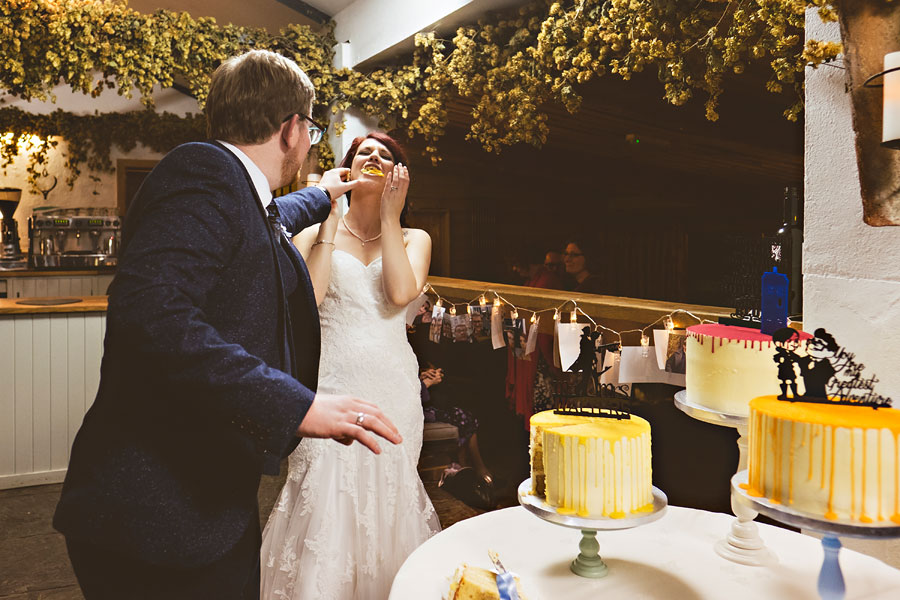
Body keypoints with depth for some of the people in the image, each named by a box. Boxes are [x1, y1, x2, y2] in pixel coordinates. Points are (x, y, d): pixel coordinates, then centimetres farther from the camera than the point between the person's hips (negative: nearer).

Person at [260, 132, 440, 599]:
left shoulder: (413, 239, 11)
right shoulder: (313, 235, 9)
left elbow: (401, 293, -10)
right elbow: (305, 299, -10)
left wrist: (389, 215, -4)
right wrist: (331, 221, -6)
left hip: (391, 391, 2)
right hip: (330, 388, -1)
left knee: (387, 498, 8)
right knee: (324, 501, -3)